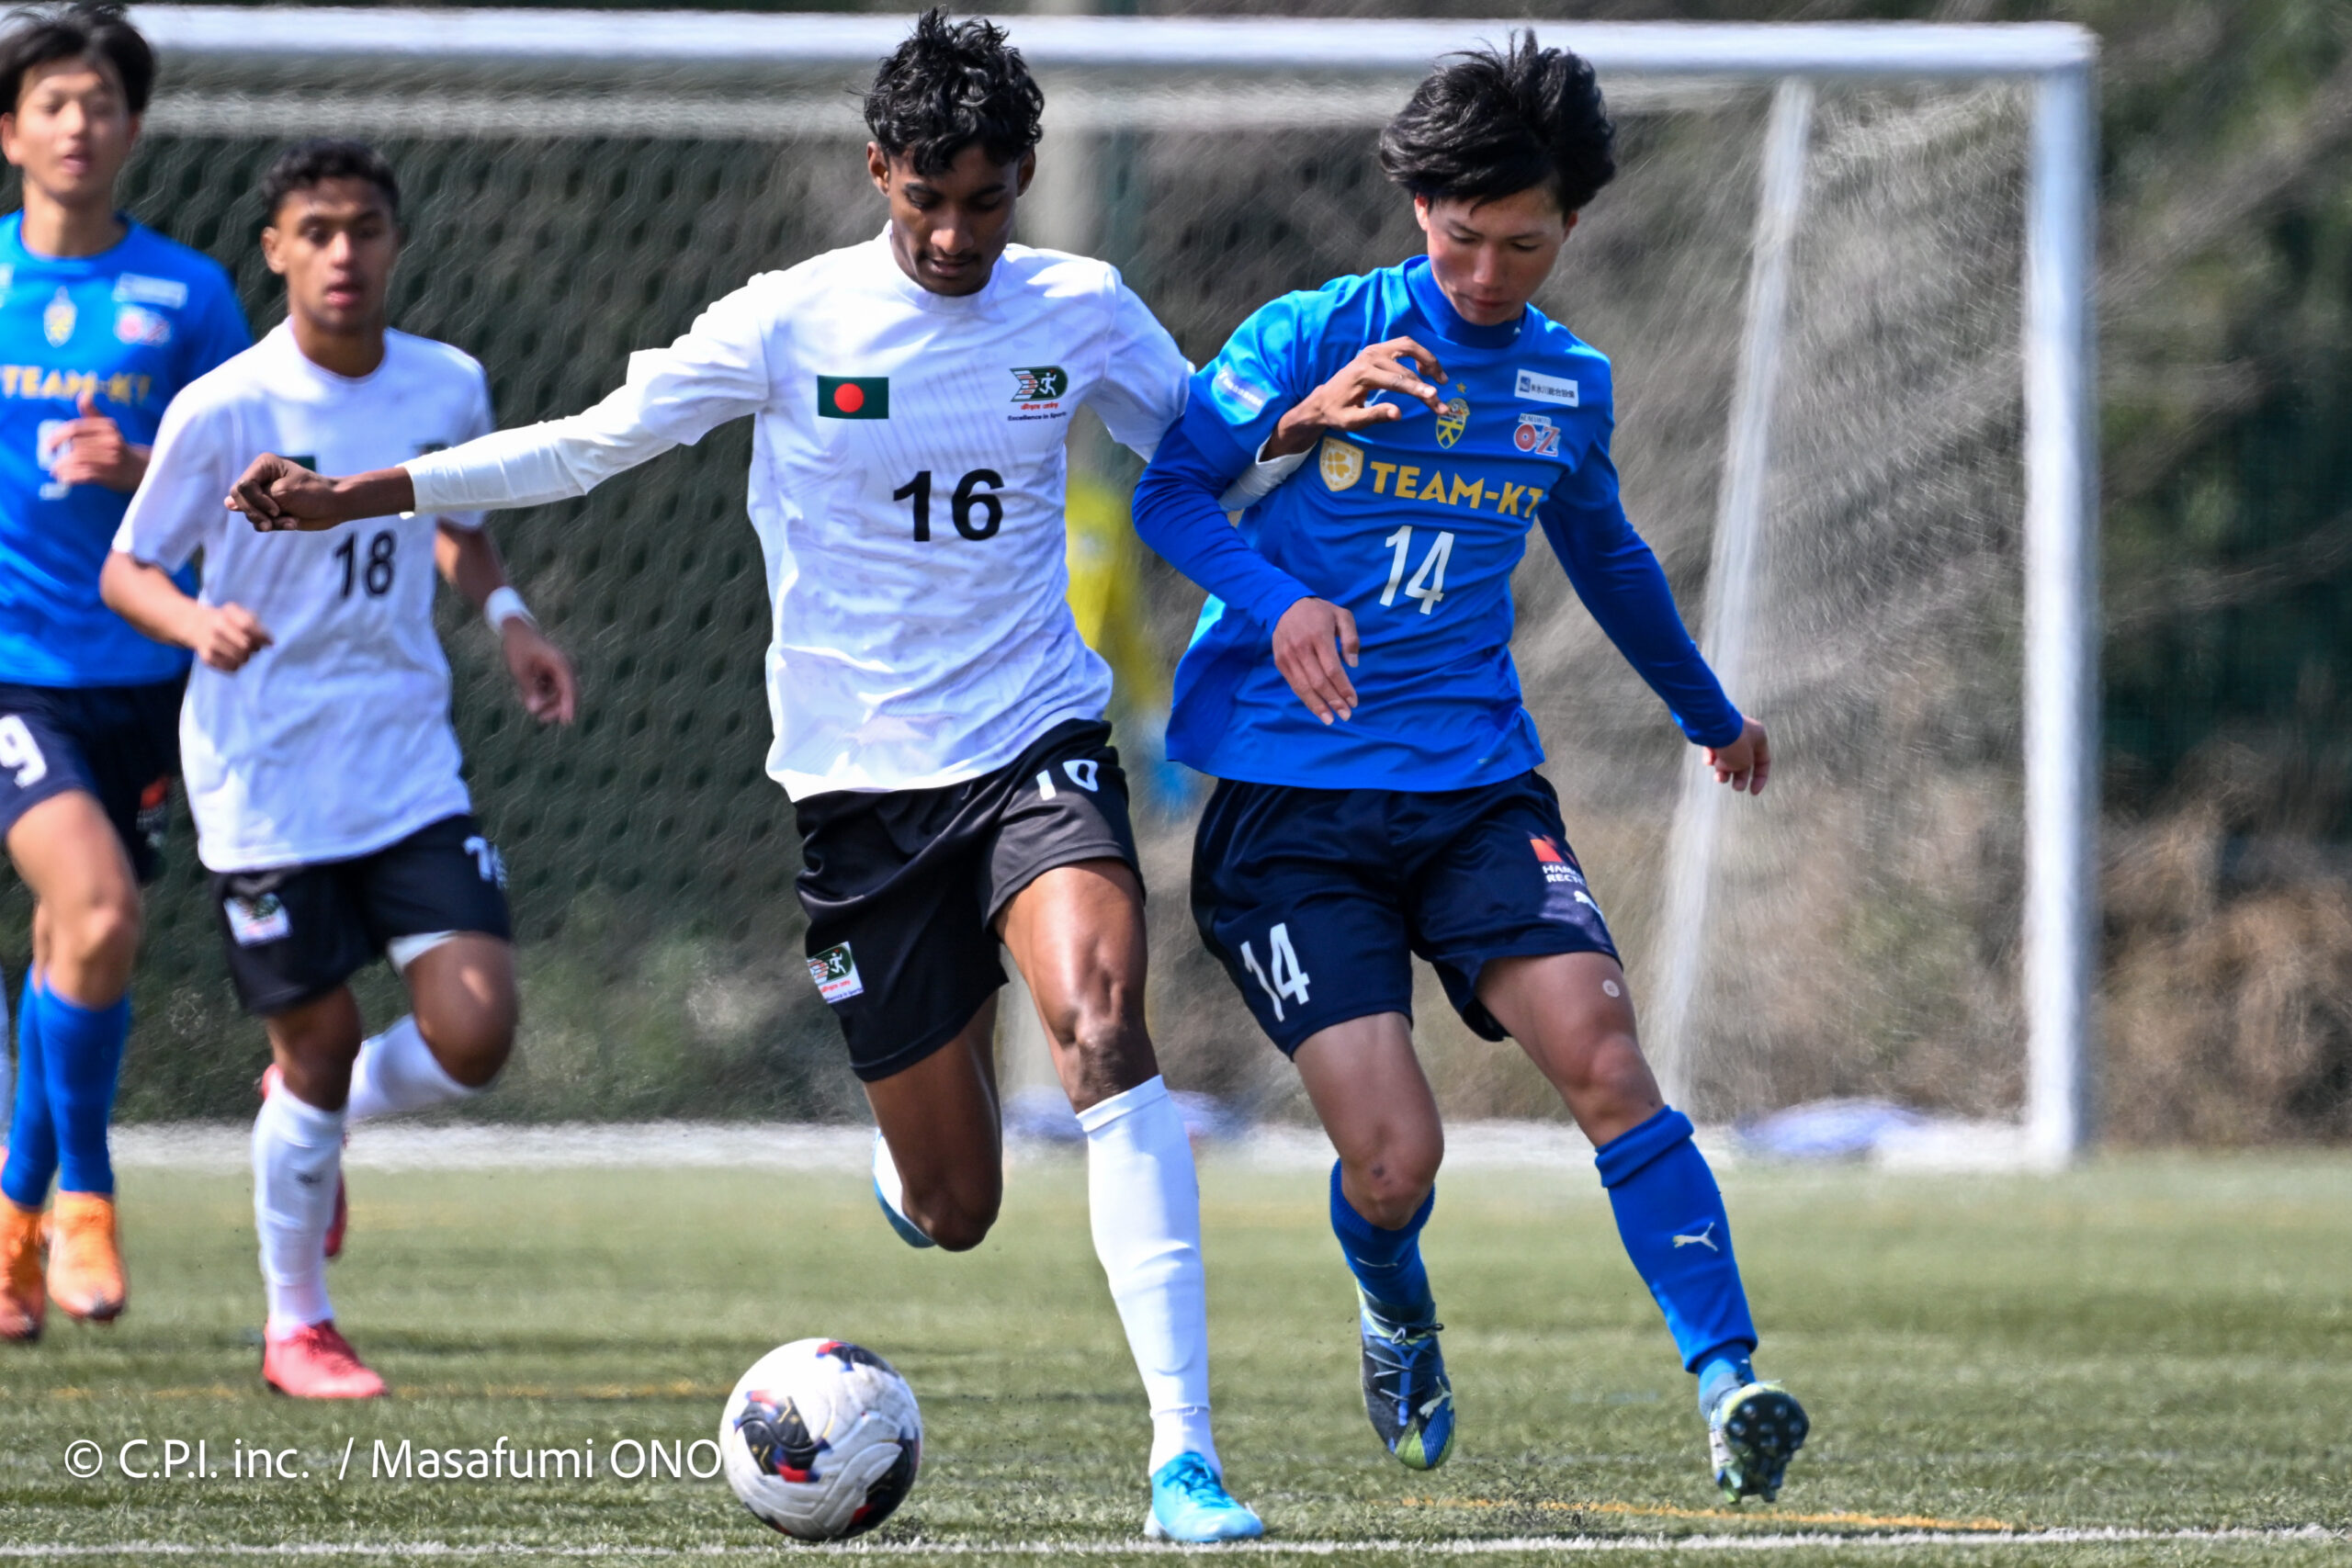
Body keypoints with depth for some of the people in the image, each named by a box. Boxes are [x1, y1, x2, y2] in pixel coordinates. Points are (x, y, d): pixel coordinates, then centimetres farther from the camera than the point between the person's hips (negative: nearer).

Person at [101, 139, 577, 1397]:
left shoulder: (449, 388, 1)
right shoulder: (221, 412, -12)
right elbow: (126, 570, -4)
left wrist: (508, 618, 1)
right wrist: (199, 624, -25)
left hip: (412, 767, 4)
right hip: (264, 780, -4)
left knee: (472, 1039, -8)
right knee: (320, 1051, 2)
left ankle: (317, 1111, 26)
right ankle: (296, 1329, 21)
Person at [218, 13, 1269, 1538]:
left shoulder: (1082, 312, 0)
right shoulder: (792, 324, -5)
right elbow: (582, 446, 0)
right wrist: (350, 495, -6)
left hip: (1037, 742, 0)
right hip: (862, 782, 0)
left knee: (1103, 1021, -31)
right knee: (954, 1212, 1)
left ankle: (1186, 1451, -31)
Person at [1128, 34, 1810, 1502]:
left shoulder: (1570, 386, 11)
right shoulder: (1321, 333, -3)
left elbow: (1609, 557, 29)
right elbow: (1170, 491, -7)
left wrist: (1711, 712, 43)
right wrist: (1278, 599, -26)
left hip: (1477, 786, 3)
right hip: (1289, 802, -3)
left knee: (1600, 1047, -23)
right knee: (1395, 1160, -12)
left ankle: (1729, 1381, -24)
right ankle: (1395, 1311, 25)